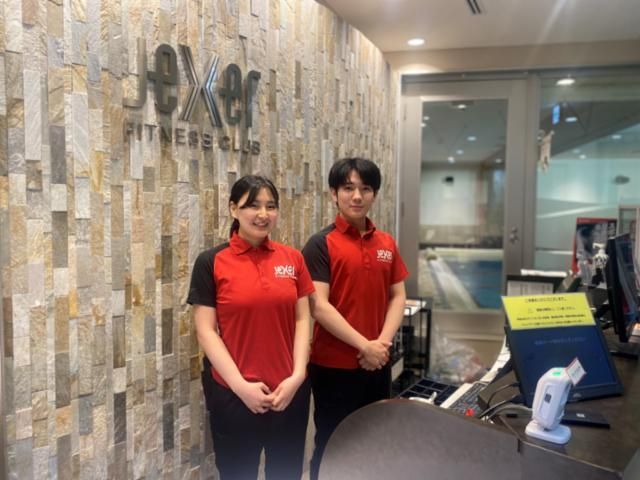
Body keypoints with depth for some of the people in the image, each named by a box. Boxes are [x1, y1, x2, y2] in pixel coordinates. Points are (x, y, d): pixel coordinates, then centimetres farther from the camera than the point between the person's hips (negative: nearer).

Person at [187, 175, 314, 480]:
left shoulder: (292, 258, 3)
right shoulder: (211, 262, -6)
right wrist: (240, 384, -14)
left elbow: (302, 320, 3)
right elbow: (206, 331, -8)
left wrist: (298, 375, -8)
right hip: (232, 393, -3)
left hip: (290, 391, 3)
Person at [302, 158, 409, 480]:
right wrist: (364, 345, -17)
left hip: (377, 365, 6)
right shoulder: (321, 244, -10)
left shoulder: (386, 243, 6)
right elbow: (319, 307, -16)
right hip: (334, 366, -5)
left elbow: (397, 296, 7)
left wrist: (383, 342, -9)